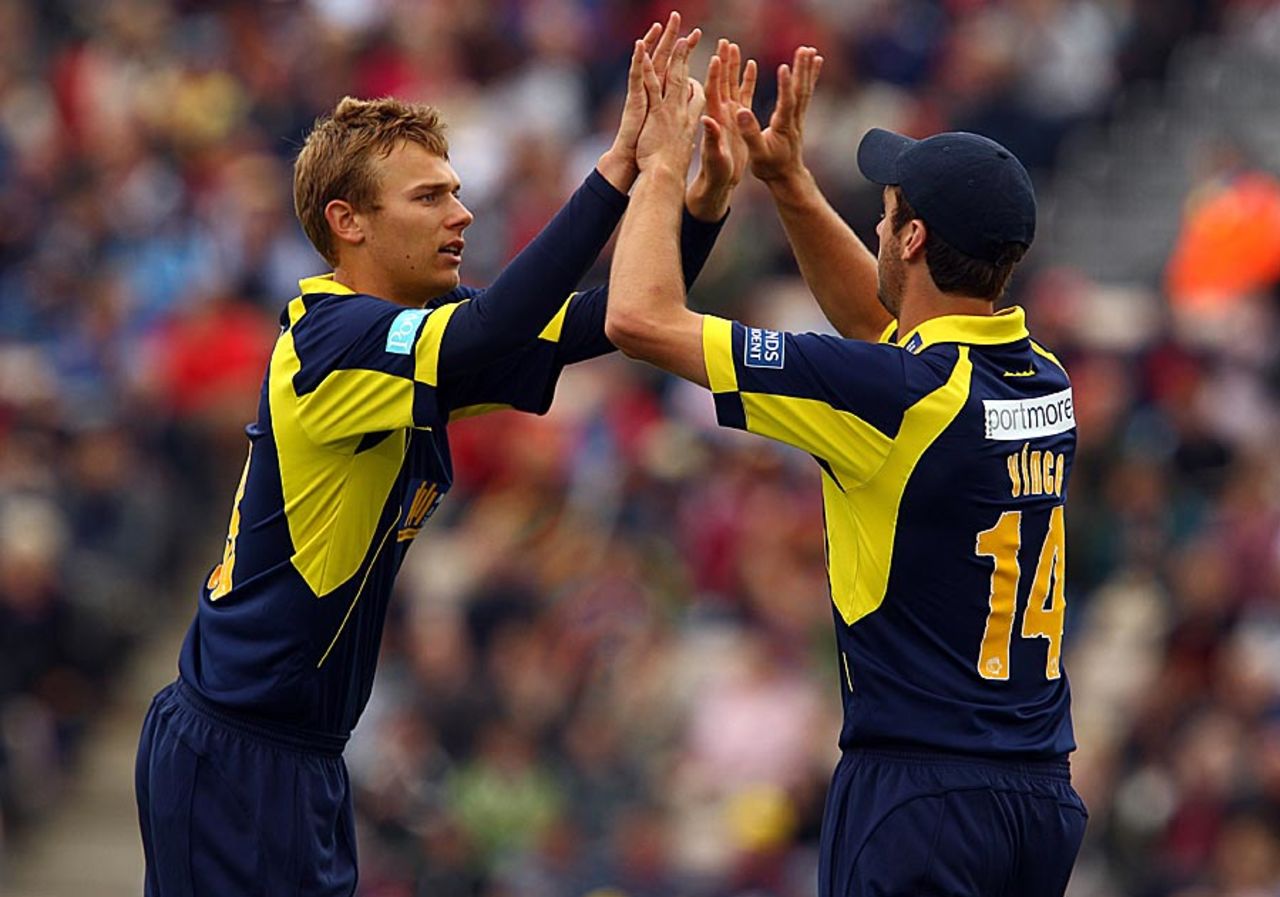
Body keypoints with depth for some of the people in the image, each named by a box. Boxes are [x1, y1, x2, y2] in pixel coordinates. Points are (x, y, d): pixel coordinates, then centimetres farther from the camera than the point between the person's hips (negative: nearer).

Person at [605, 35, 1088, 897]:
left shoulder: (899, 394, -16)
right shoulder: (1045, 381, 6)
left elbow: (642, 317, -12)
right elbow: (880, 318, 28)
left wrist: (664, 168, 3)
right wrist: (790, 181, 22)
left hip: (921, 788, -7)